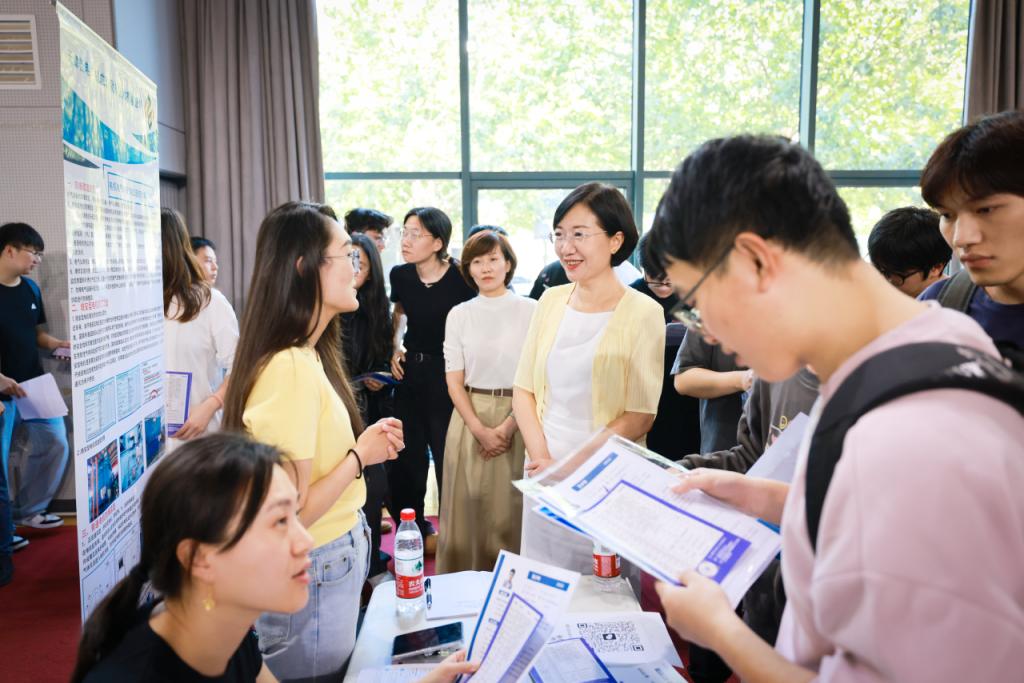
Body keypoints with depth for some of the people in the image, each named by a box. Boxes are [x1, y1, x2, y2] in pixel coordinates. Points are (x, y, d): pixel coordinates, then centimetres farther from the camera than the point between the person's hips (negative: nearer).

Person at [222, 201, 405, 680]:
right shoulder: (290, 367, -28)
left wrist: (363, 444, -3)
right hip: (313, 573, -8)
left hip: (338, 556, 9)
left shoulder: (308, 354, 0)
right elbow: (290, 514, -27)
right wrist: (359, 456, -16)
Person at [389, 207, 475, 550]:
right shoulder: (400, 275, -2)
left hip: (448, 373, -5)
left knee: (447, 455, 3)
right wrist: (394, 347, 8)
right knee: (407, 453, 11)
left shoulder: (460, 277, -16)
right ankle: (414, 528, 31)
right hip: (411, 371, 5)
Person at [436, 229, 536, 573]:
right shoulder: (458, 315, 5)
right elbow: (454, 381, 4)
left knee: (510, 509, 3)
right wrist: (480, 430, -9)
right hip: (470, 417, 2)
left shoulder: (531, 310, -2)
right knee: (468, 506, 7)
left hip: (518, 418, -2)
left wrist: (508, 426, -11)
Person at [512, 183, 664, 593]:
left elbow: (640, 416, -11)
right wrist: (542, 460, -8)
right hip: (543, 473, 4)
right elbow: (523, 389, 5)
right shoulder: (550, 301, 5)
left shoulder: (643, 313, -9)